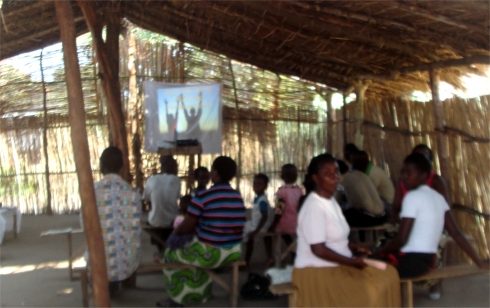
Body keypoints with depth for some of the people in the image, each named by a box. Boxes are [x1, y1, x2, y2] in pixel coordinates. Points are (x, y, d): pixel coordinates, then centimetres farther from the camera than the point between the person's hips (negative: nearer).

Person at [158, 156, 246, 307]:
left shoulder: (203, 197, -17)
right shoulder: (238, 197, 2)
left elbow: (185, 228, -10)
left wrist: (175, 232, 14)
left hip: (210, 253, -6)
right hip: (234, 252, 6)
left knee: (171, 253, 22)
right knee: (195, 251, 36)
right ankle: (199, 295, 40)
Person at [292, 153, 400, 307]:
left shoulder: (330, 201, 10)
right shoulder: (314, 207, -21)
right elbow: (319, 250, -25)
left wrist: (355, 248, 4)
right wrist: (352, 262, -18)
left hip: (336, 265, 10)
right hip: (317, 272, -10)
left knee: (387, 273, 2)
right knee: (367, 291, -20)